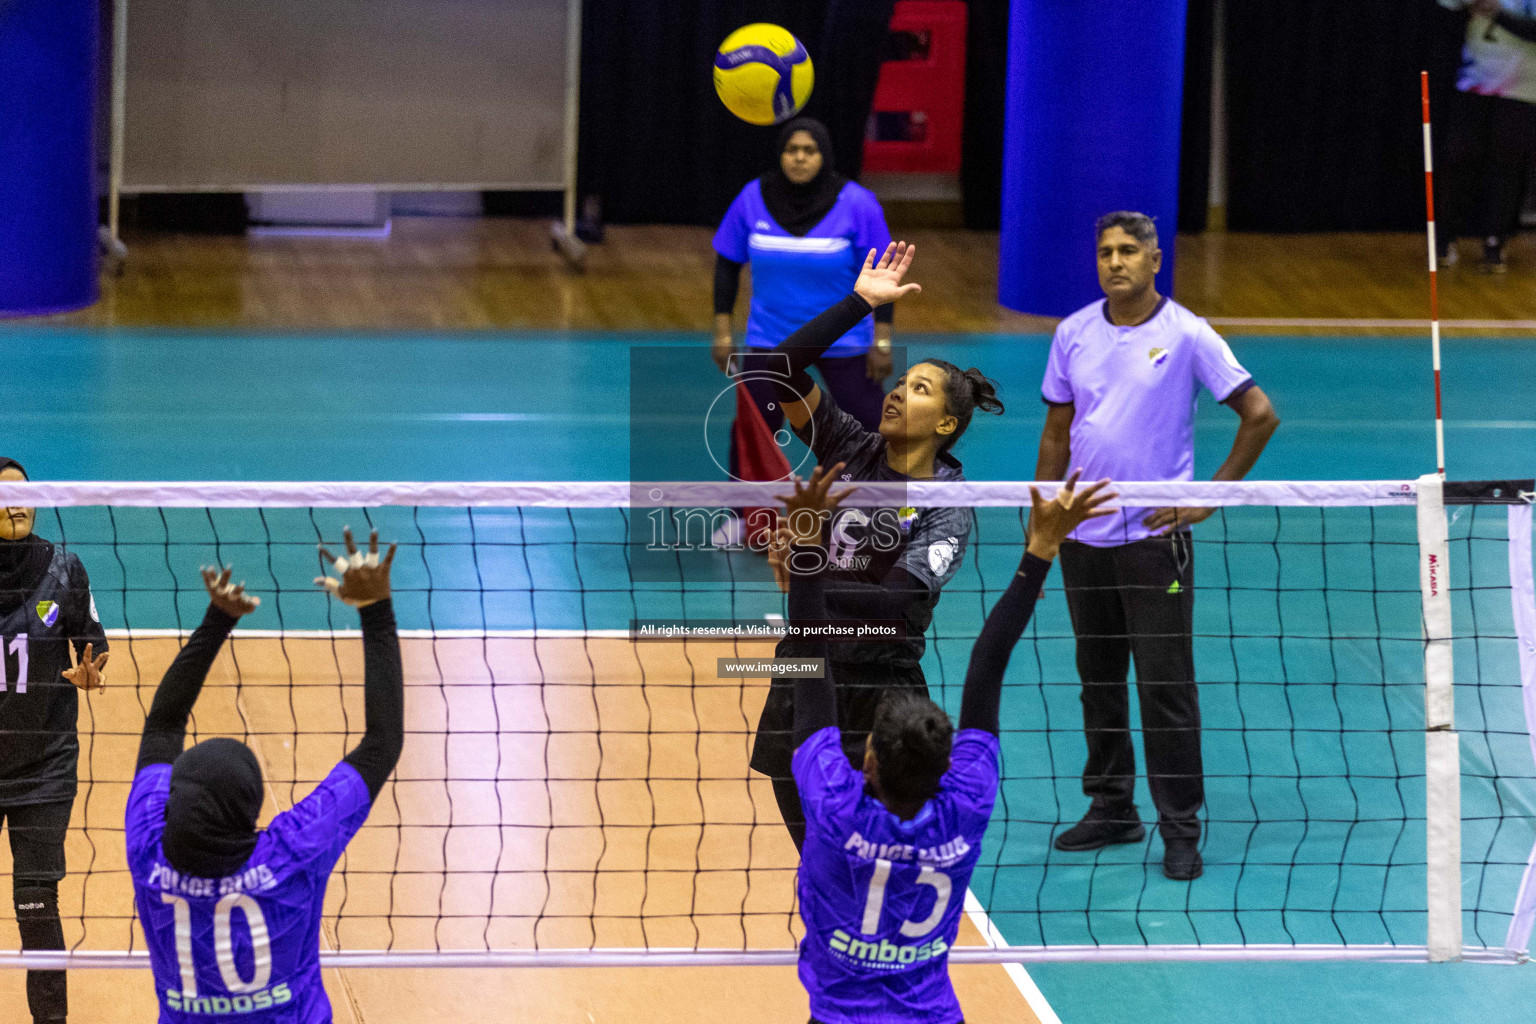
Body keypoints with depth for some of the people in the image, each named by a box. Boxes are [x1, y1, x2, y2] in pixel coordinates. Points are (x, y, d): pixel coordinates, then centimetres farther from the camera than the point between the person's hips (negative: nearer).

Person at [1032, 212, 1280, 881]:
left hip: (1154, 537, -5)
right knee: (1098, 681, 12)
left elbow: (1260, 415, -7)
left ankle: (1181, 829, 1)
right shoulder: (1073, 335, 6)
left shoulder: (1186, 336, -8)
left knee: (1166, 687, -5)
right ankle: (1111, 810, 22)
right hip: (1083, 535, 5)